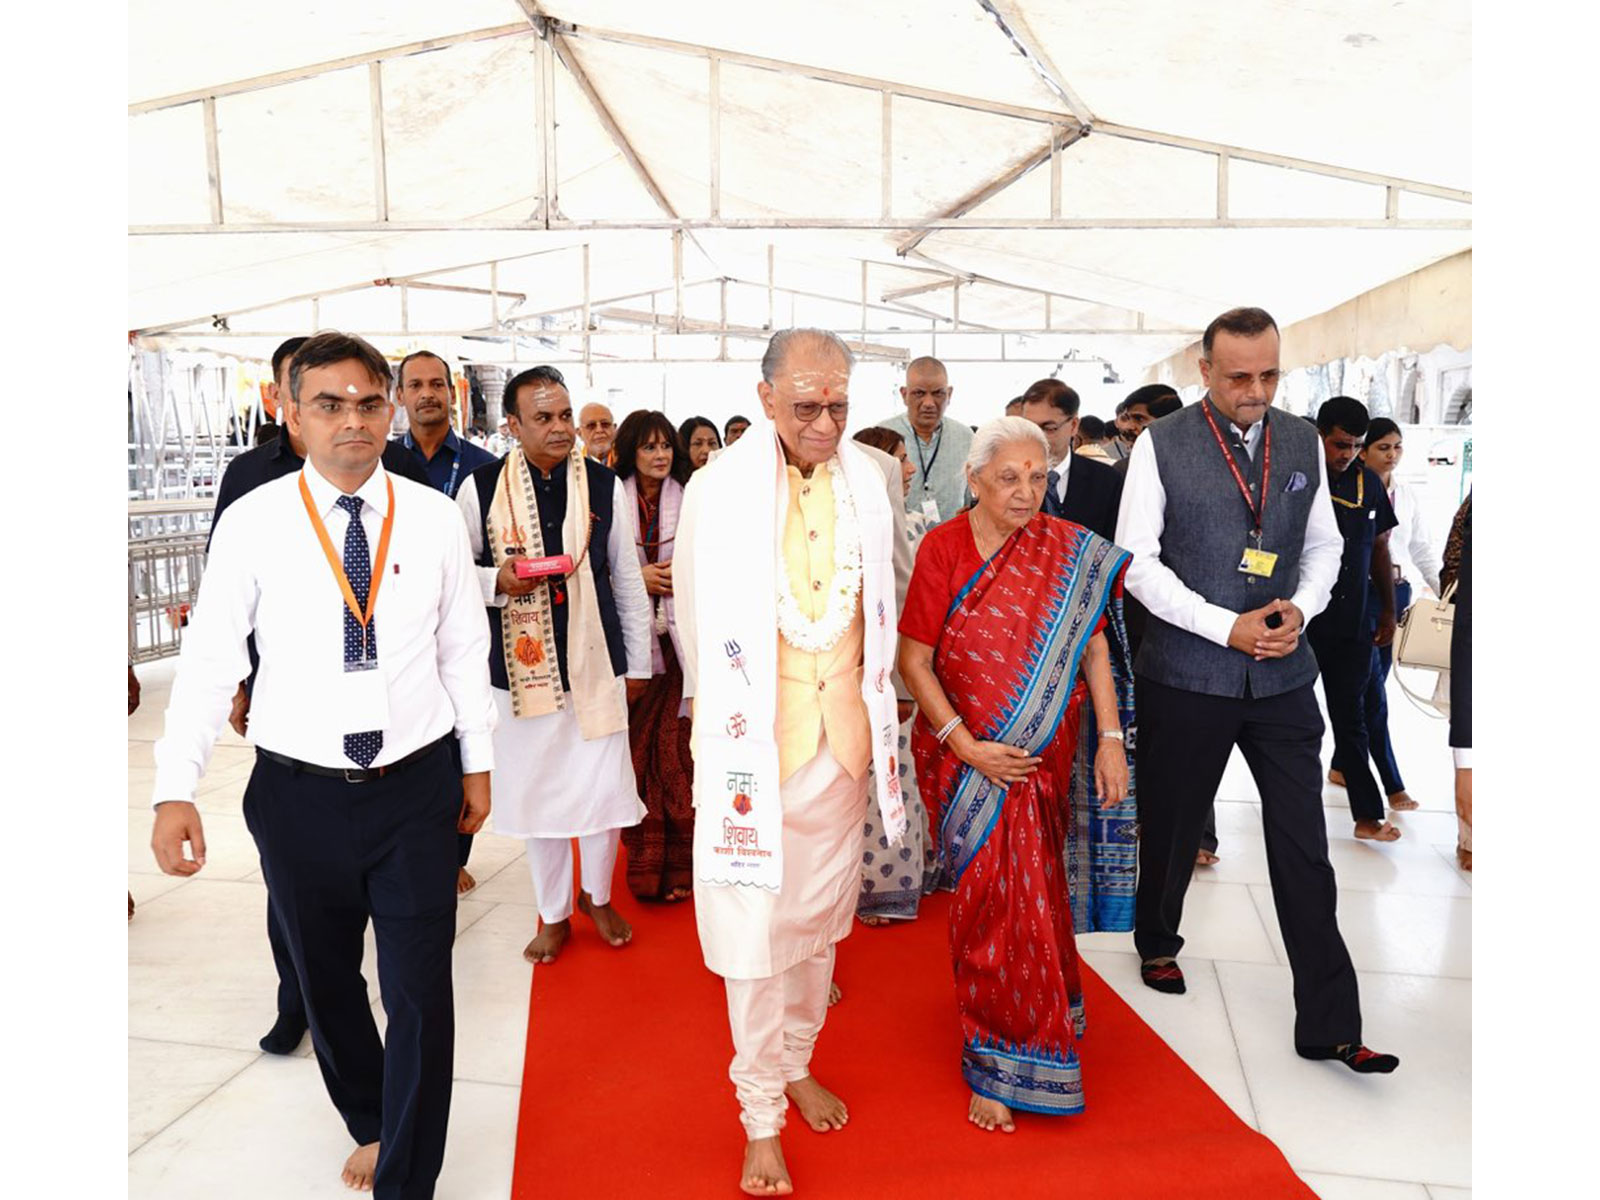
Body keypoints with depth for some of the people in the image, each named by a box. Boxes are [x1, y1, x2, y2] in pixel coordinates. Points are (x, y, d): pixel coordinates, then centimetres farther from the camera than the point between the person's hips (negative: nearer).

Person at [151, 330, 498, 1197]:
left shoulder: (435, 519, -3)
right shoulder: (252, 524, -6)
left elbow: (465, 648, 4)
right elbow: (209, 659, -5)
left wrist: (477, 761, 10)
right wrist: (175, 790, -11)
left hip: (418, 786, 0)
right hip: (298, 792, 1)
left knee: (421, 991, 4)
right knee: (326, 982, 18)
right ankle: (369, 1127, 47)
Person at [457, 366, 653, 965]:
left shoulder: (605, 485, 1)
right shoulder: (482, 487, -3)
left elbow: (628, 580, 7)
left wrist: (637, 662, 9)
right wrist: (496, 580, -16)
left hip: (596, 660, 0)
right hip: (521, 664, 0)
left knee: (605, 785, 3)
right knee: (535, 791, 10)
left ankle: (598, 895, 32)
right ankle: (553, 914, 31)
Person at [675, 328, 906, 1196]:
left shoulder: (873, 478, -1)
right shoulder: (719, 487, -11)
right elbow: (695, 621, -1)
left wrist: (868, 704, 13)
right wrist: (722, 715, 8)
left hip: (845, 734, 4)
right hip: (754, 737, -3)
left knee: (819, 915, 18)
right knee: (756, 926, 6)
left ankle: (797, 1061, 41)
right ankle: (760, 1115, 24)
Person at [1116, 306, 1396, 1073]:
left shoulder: (1303, 442, 5)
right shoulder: (1161, 445, -7)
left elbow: (1324, 543, 12)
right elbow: (1136, 558, -10)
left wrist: (1302, 606, -8)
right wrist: (1227, 628, -16)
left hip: (1284, 676, 3)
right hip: (1186, 677, -2)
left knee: (1304, 850, 4)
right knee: (1171, 829, 15)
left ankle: (1329, 1025, 15)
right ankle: (1157, 943, 42)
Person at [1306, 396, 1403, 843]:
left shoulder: (1369, 483, 7)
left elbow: (1379, 550, 15)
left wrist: (1388, 611, 16)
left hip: (1354, 624, 4)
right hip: (1302, 622, -3)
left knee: (1350, 719, 8)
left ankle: (1368, 814, 12)